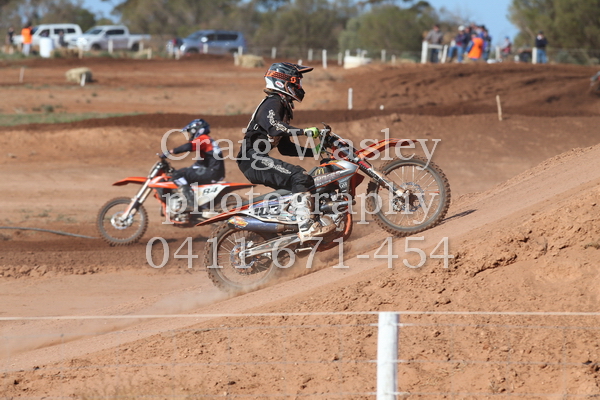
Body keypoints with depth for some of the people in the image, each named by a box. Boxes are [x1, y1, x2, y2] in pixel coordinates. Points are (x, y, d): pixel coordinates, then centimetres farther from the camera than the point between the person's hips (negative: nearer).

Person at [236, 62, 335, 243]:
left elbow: (285, 148, 25)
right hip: (254, 159, -11)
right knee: (300, 177, -24)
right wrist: (305, 131, -34)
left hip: (259, 159, 11)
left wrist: (314, 152, 16)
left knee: (305, 181, 13)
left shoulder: (283, 107, 24)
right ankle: (306, 228, -31)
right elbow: (274, 127, -30)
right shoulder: (272, 103, -8)